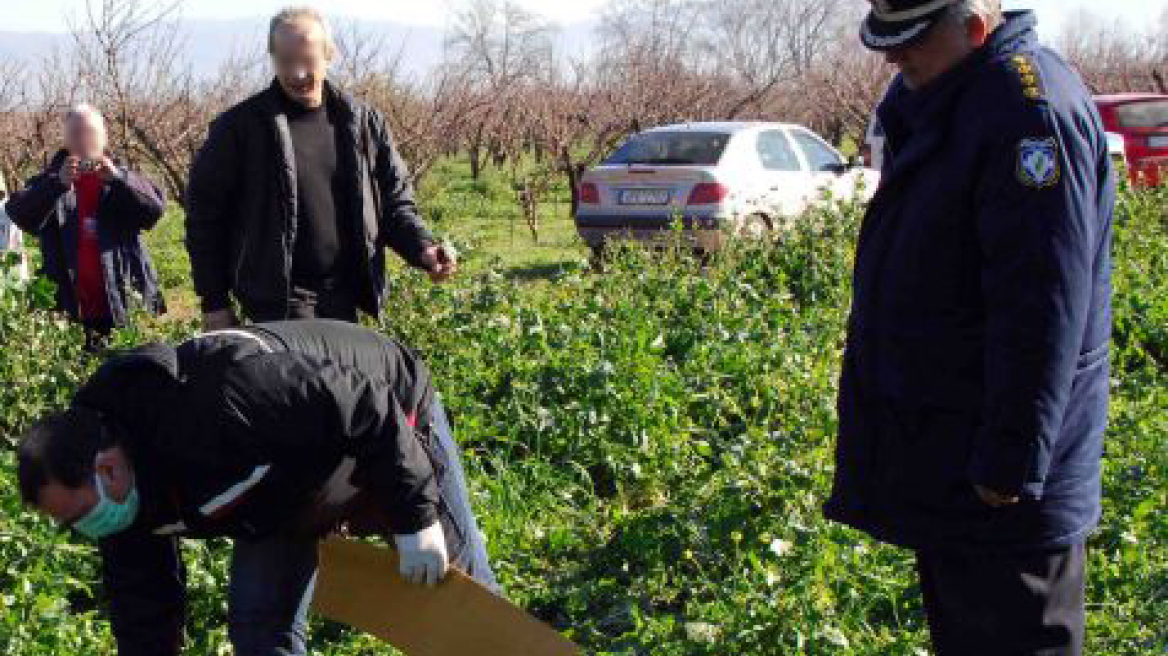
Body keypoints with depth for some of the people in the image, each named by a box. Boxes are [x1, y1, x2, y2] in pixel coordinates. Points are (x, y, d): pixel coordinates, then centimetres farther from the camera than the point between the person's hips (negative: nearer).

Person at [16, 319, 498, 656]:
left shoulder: (223, 401, -46)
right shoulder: (125, 491, -18)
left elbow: (364, 408, -39)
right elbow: (143, 609, -6)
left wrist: (415, 516, -32)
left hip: (390, 422, -6)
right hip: (291, 482, 6)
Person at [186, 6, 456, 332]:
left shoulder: (363, 122, 5)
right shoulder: (240, 126, -4)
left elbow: (394, 198, 12)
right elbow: (205, 212, 0)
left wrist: (421, 247, -7)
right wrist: (214, 301, -2)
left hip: (343, 299, 4)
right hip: (275, 304, -4)